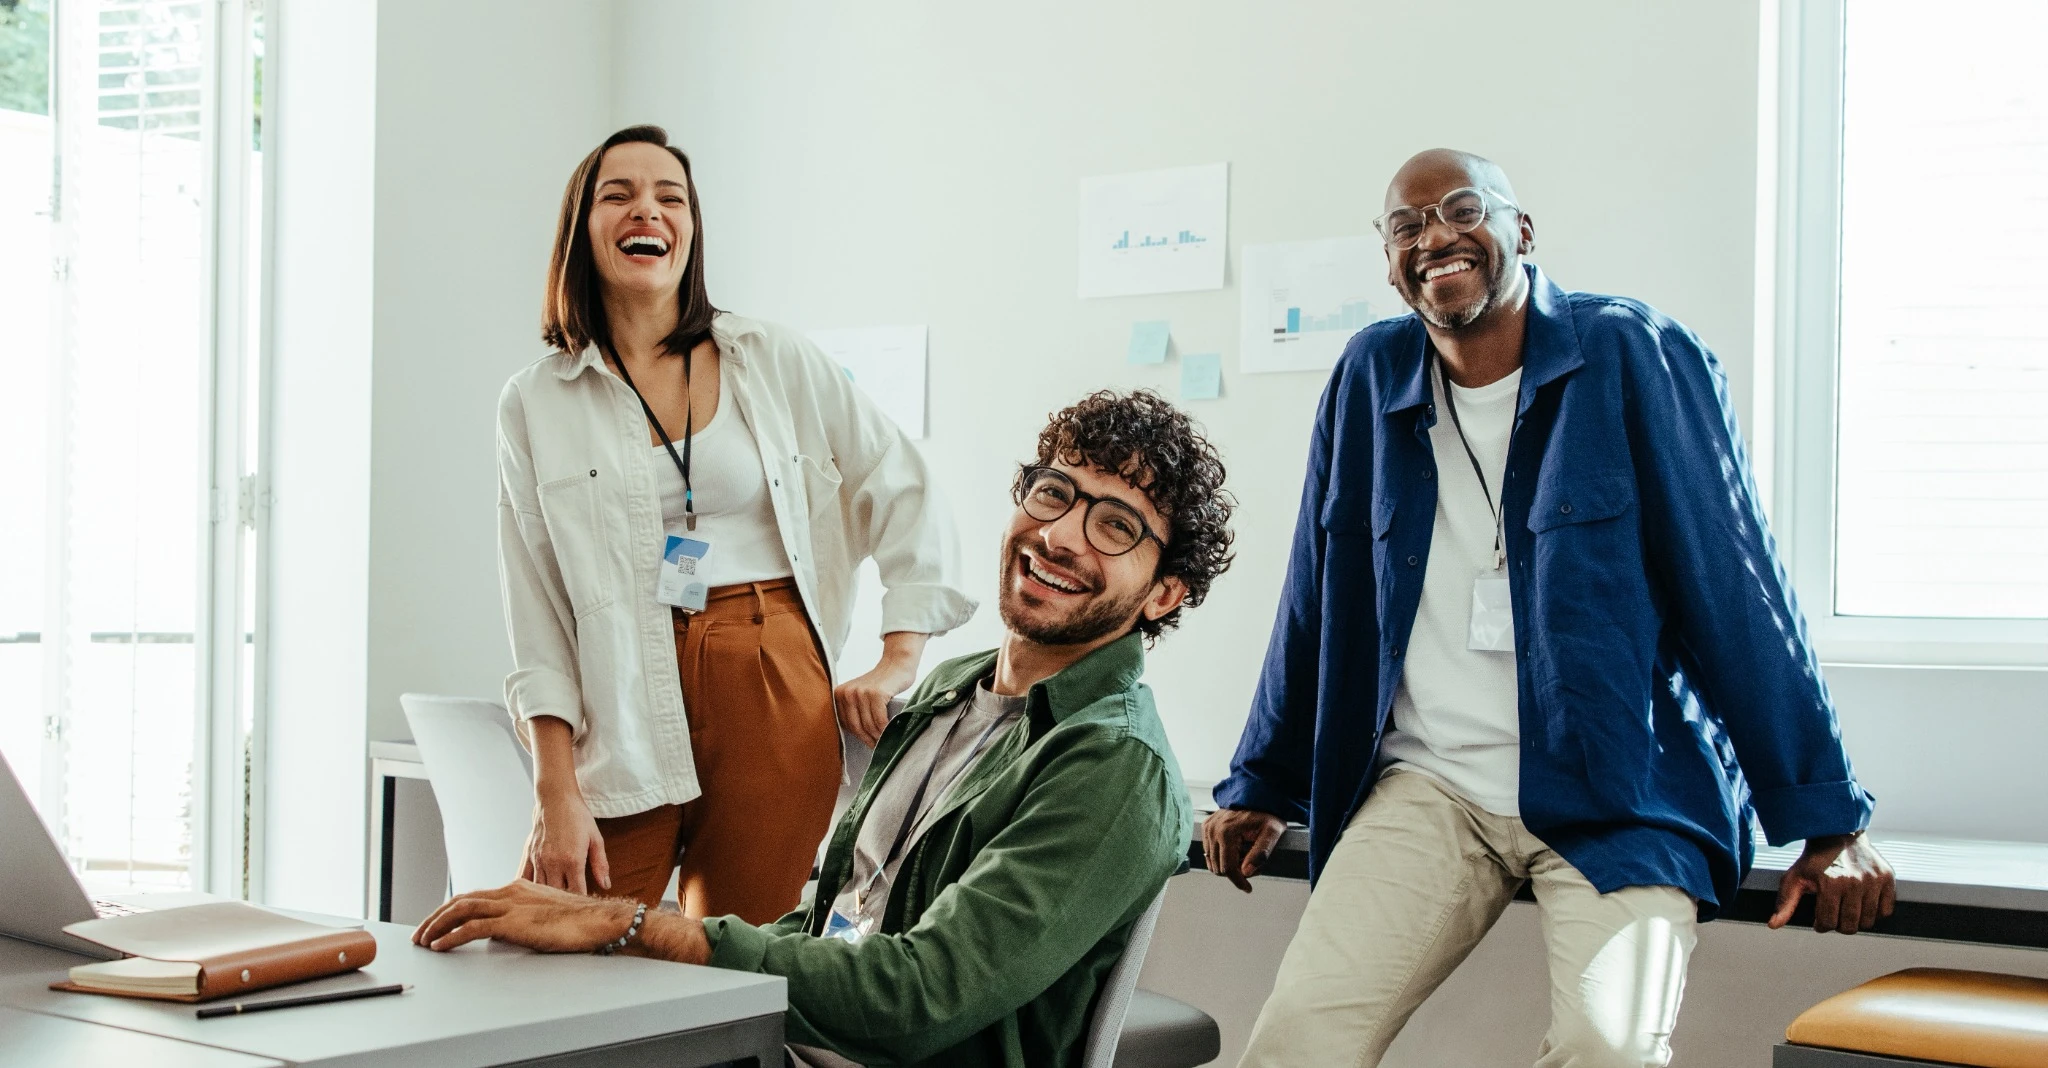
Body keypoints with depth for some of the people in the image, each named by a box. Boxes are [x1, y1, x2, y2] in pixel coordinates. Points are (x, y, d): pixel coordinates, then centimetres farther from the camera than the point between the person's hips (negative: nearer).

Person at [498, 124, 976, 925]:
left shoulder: (777, 363, 8)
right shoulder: (536, 405, 6)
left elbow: (906, 499, 11)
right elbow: (537, 619, 2)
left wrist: (898, 664, 1)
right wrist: (556, 795, -6)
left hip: (774, 693, 0)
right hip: (621, 719, 0)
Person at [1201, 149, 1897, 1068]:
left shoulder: (1637, 360, -5)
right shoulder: (1371, 378, 6)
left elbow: (1739, 596, -5)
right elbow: (1316, 603, 14)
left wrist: (1829, 824, -5)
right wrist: (1261, 786, 17)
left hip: (1622, 795, -3)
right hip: (1429, 787, 3)